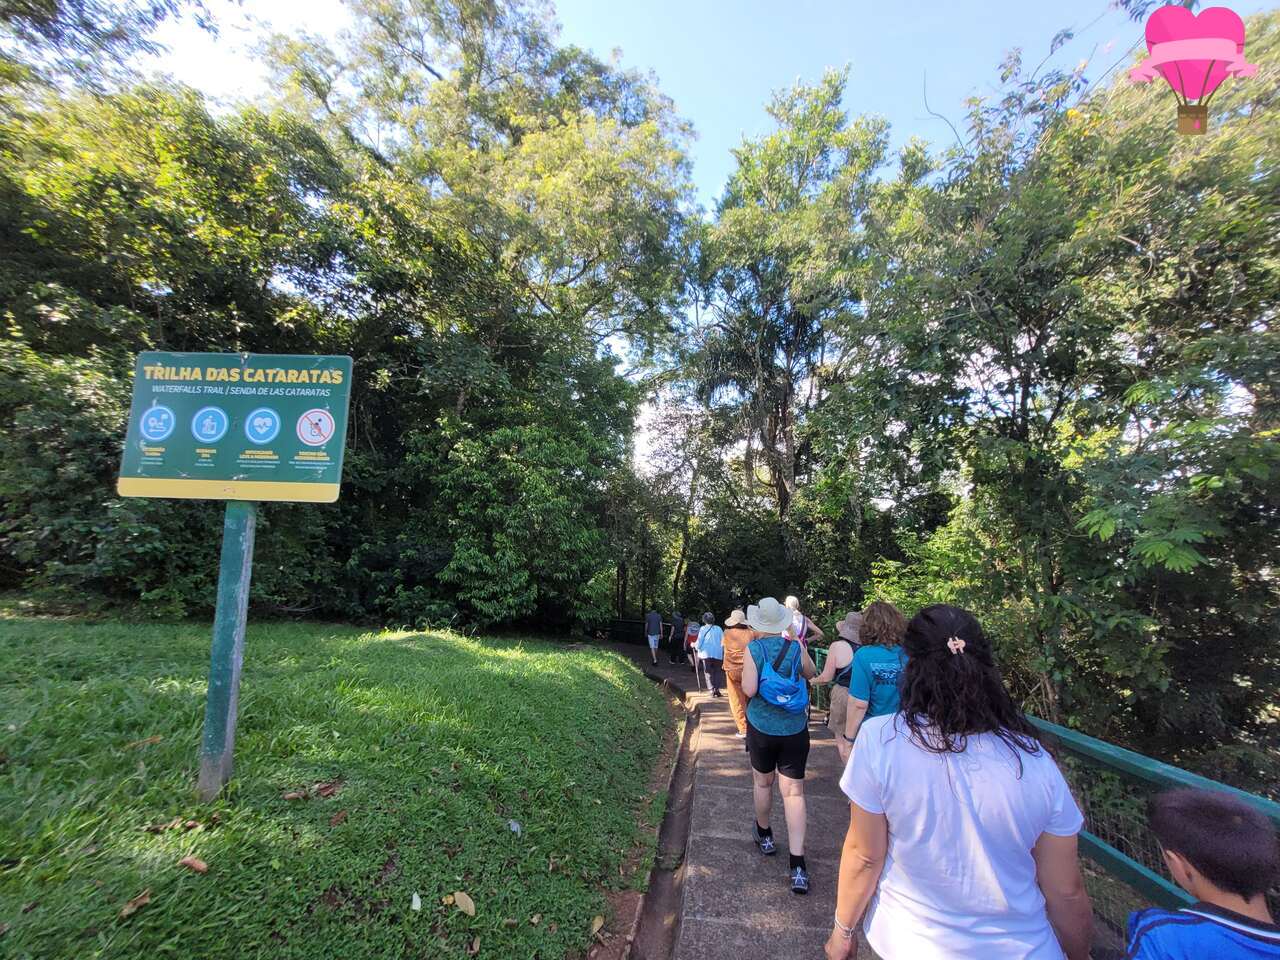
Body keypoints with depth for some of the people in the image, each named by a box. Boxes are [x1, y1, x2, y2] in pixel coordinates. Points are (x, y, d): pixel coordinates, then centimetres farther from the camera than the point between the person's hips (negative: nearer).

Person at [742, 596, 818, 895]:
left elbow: (749, 690, -19)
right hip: (795, 729, 1)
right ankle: (798, 865, 1)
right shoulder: (796, 648, -7)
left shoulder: (753, 649, -14)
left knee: (763, 782, 20)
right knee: (793, 791, 5)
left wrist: (746, 678, 1)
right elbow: (810, 673, 12)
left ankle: (764, 835, 41)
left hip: (762, 727, -1)